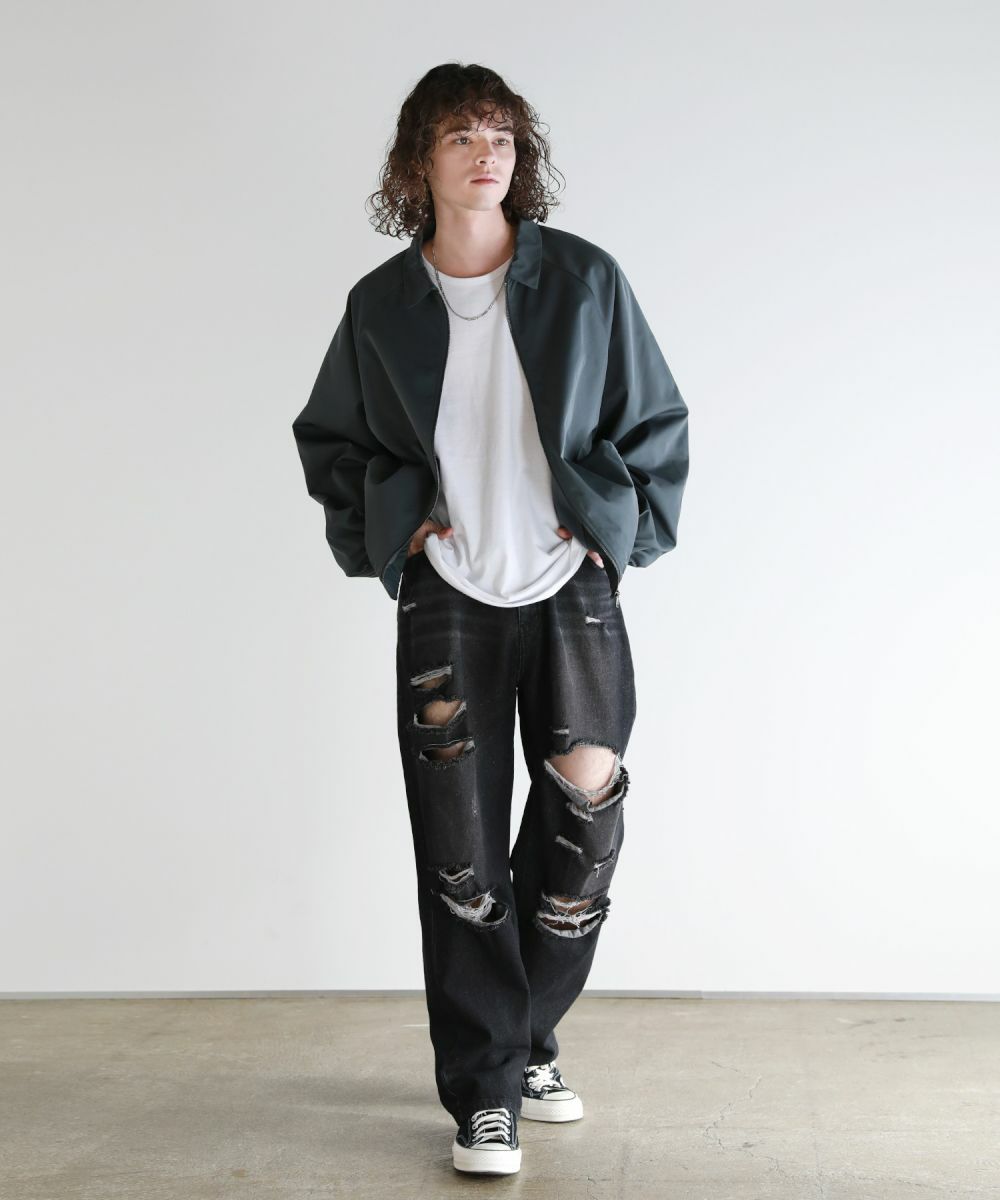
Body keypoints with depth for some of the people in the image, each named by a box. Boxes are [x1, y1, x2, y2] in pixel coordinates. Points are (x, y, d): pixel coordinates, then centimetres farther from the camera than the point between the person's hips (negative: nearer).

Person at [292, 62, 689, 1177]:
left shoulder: (585, 280, 0)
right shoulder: (382, 305, 3)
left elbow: (658, 423, 8)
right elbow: (327, 439, 16)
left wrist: (619, 527, -2)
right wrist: (390, 523, 2)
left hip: (571, 587, 0)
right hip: (446, 600, 0)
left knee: (584, 823, 0)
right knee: (461, 851, -1)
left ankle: (527, 1036, 26)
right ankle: (485, 1091, 12)